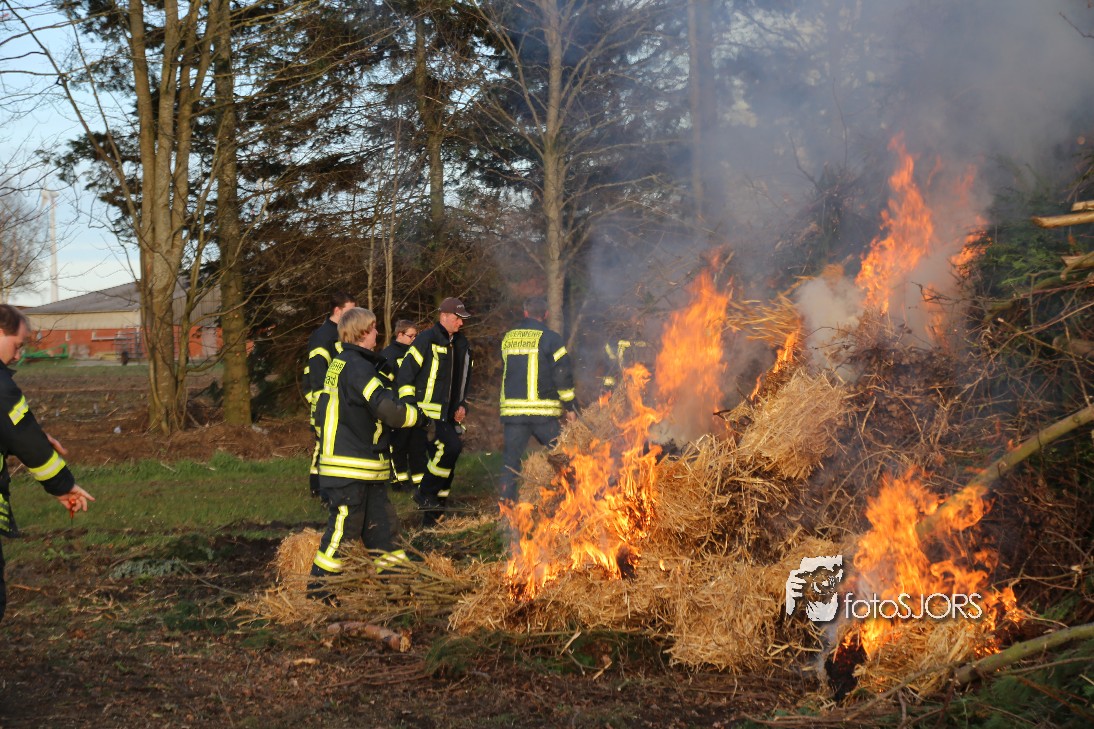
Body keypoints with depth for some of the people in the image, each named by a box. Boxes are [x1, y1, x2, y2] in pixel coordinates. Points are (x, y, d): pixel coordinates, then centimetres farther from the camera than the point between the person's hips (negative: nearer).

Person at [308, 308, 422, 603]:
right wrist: (414, 414, -7)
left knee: (380, 522, 15)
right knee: (344, 525, -3)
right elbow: (387, 408, -26)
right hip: (350, 465, -10)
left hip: (367, 466, 10)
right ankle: (319, 585, 6)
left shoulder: (341, 363, 14)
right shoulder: (357, 366, -18)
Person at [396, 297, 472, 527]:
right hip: (428, 414, -8)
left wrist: (463, 404, 14)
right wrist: (409, 406, -17)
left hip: (449, 416, 8)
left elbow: (465, 379, 27)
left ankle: (431, 518, 18)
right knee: (452, 447, -26)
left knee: (443, 462, 9)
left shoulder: (462, 344, 15)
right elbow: (405, 372, -12)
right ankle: (425, 492, -9)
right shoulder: (426, 340, -9)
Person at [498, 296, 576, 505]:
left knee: (512, 455, 8)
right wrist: (570, 406, 0)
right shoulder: (550, 338, -5)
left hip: (512, 408, 4)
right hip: (542, 409, -4)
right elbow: (563, 374, -7)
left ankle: (505, 499, 3)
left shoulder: (507, 338, 10)